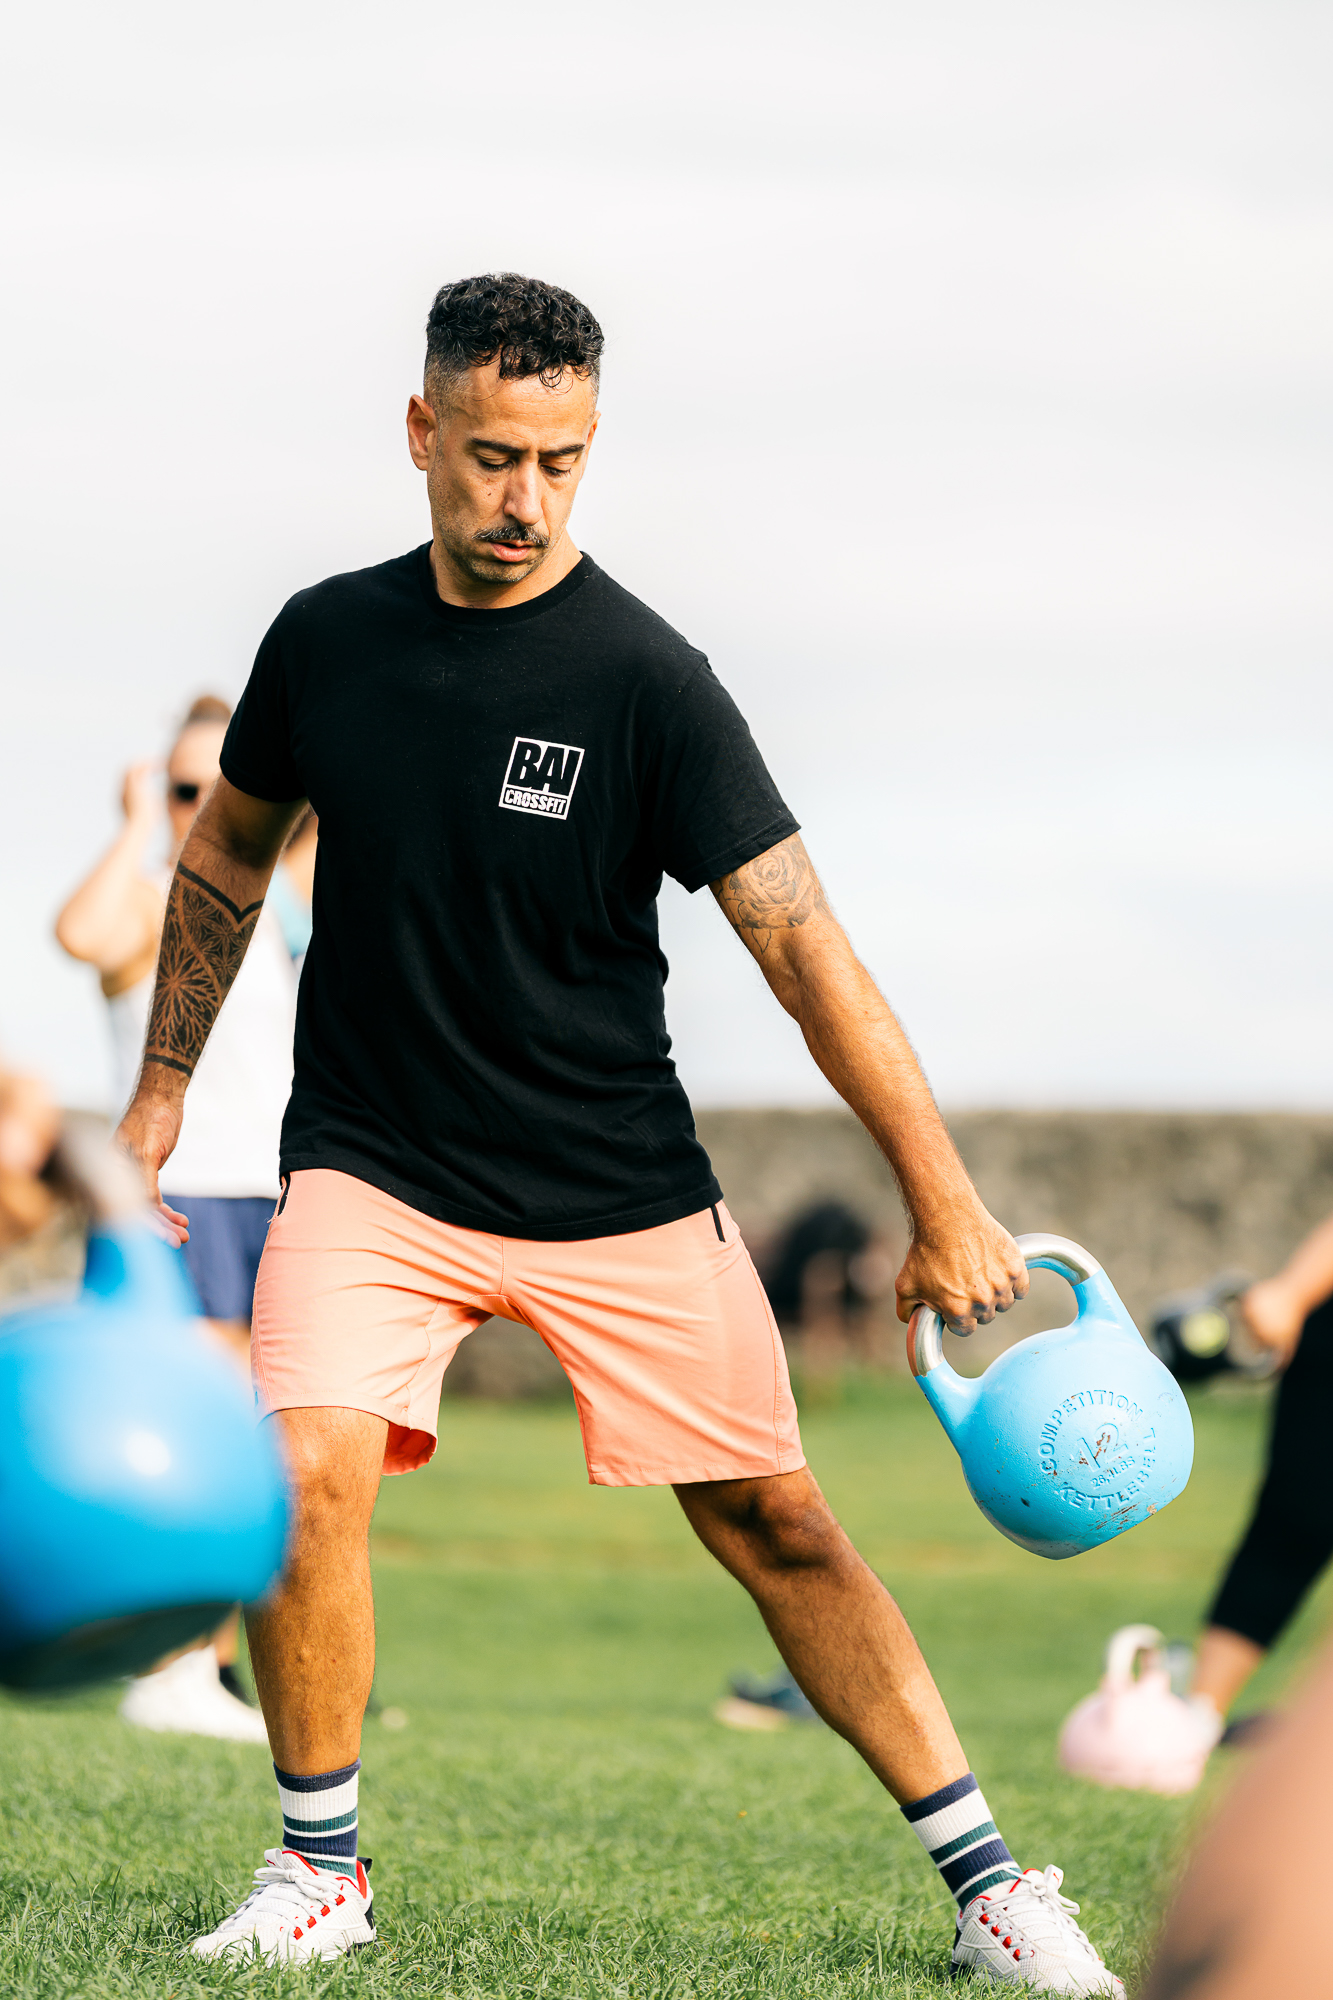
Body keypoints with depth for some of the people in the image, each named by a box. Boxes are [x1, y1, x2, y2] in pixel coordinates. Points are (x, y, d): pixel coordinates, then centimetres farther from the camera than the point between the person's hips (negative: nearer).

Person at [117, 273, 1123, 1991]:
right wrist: (164, 1086, 16)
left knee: (775, 1520, 0)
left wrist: (943, 1201, -22)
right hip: (371, 1169, 1)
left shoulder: (645, 681, -13)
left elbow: (802, 946, -17)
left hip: (622, 1193, -1)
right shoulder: (326, 640, -3)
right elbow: (228, 853, 17)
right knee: (306, 1466, -21)